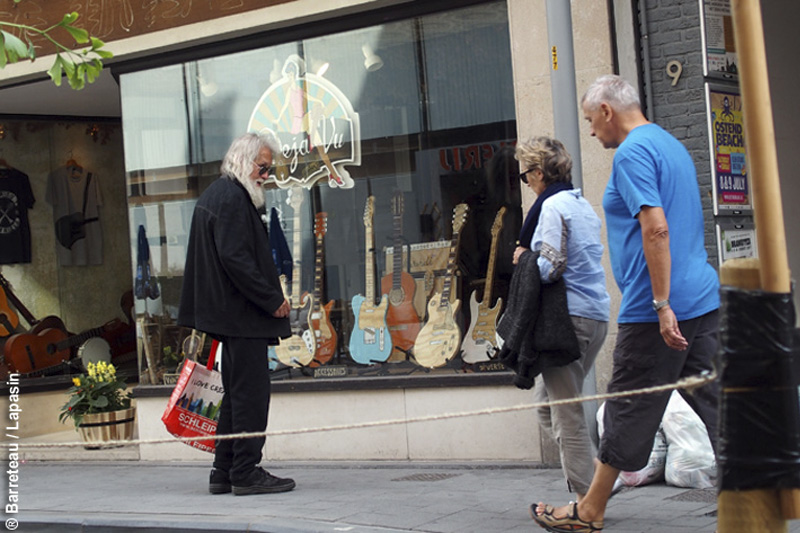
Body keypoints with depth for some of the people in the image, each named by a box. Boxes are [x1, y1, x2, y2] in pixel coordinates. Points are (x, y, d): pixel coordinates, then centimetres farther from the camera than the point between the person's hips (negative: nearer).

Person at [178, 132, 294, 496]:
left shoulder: (216, 194, 19)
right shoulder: (232, 197, -14)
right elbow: (235, 257, -23)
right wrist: (272, 300, -18)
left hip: (228, 312, 11)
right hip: (242, 315, -11)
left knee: (238, 393, 14)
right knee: (251, 391, -7)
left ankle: (224, 472, 17)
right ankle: (246, 473, -3)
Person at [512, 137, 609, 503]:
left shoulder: (552, 205, -10)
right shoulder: (583, 205, 19)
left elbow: (552, 267, -18)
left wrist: (522, 260, 0)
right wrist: (531, 257, 17)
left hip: (569, 316, -9)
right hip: (597, 316, 9)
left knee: (566, 412, -4)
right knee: (546, 400, 17)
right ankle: (598, 472, 9)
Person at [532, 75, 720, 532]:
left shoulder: (633, 152, -12)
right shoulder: (672, 145, 19)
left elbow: (656, 228, -23)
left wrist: (662, 305, -24)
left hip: (657, 308, -9)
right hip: (704, 299, 9)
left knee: (629, 412, 2)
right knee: (714, 401, 8)